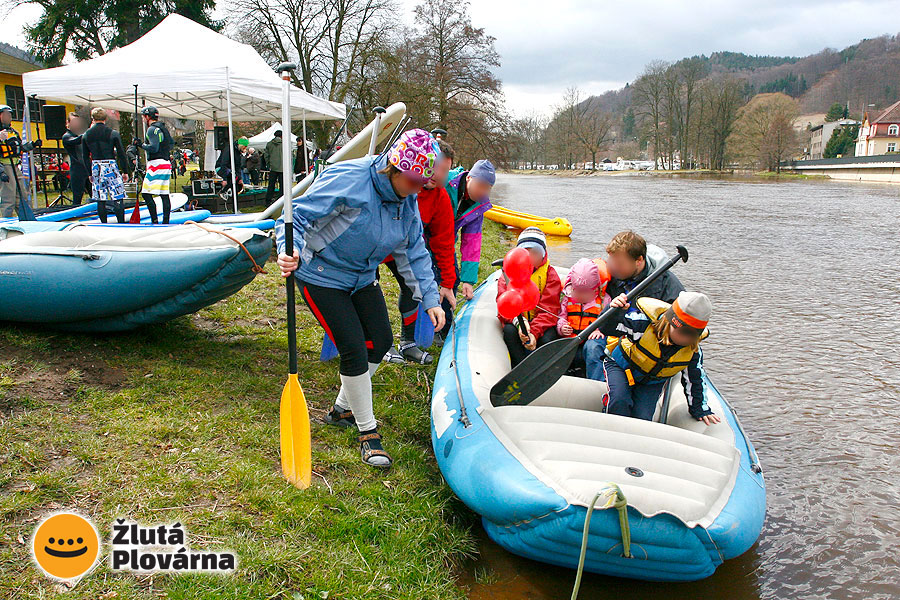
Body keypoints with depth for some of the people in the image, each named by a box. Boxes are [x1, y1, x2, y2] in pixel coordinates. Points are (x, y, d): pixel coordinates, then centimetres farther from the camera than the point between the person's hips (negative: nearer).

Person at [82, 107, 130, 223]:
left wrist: (90, 173, 16)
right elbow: (121, 154, -5)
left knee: (100, 200, 8)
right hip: (111, 167, -3)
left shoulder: (86, 135, 5)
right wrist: (125, 171, 2)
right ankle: (121, 224, -4)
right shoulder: (113, 133, -6)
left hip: (96, 167, 4)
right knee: (118, 198, -1)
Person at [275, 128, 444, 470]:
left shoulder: (407, 202, -3)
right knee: (354, 349, -12)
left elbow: (414, 253, 3)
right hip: (321, 277, -8)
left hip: (362, 279, 8)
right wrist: (289, 251, -44)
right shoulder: (348, 180, -26)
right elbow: (298, 214, -26)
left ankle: (342, 408, 29)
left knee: (381, 342, 6)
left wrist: (430, 298, -4)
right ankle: (367, 432, 7)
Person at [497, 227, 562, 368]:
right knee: (509, 330, -31)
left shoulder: (550, 273, -1)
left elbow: (549, 309, -12)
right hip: (515, 320, 1)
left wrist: (534, 332, -31)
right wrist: (518, 321, -33)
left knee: (547, 339, -32)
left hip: (542, 324, -1)